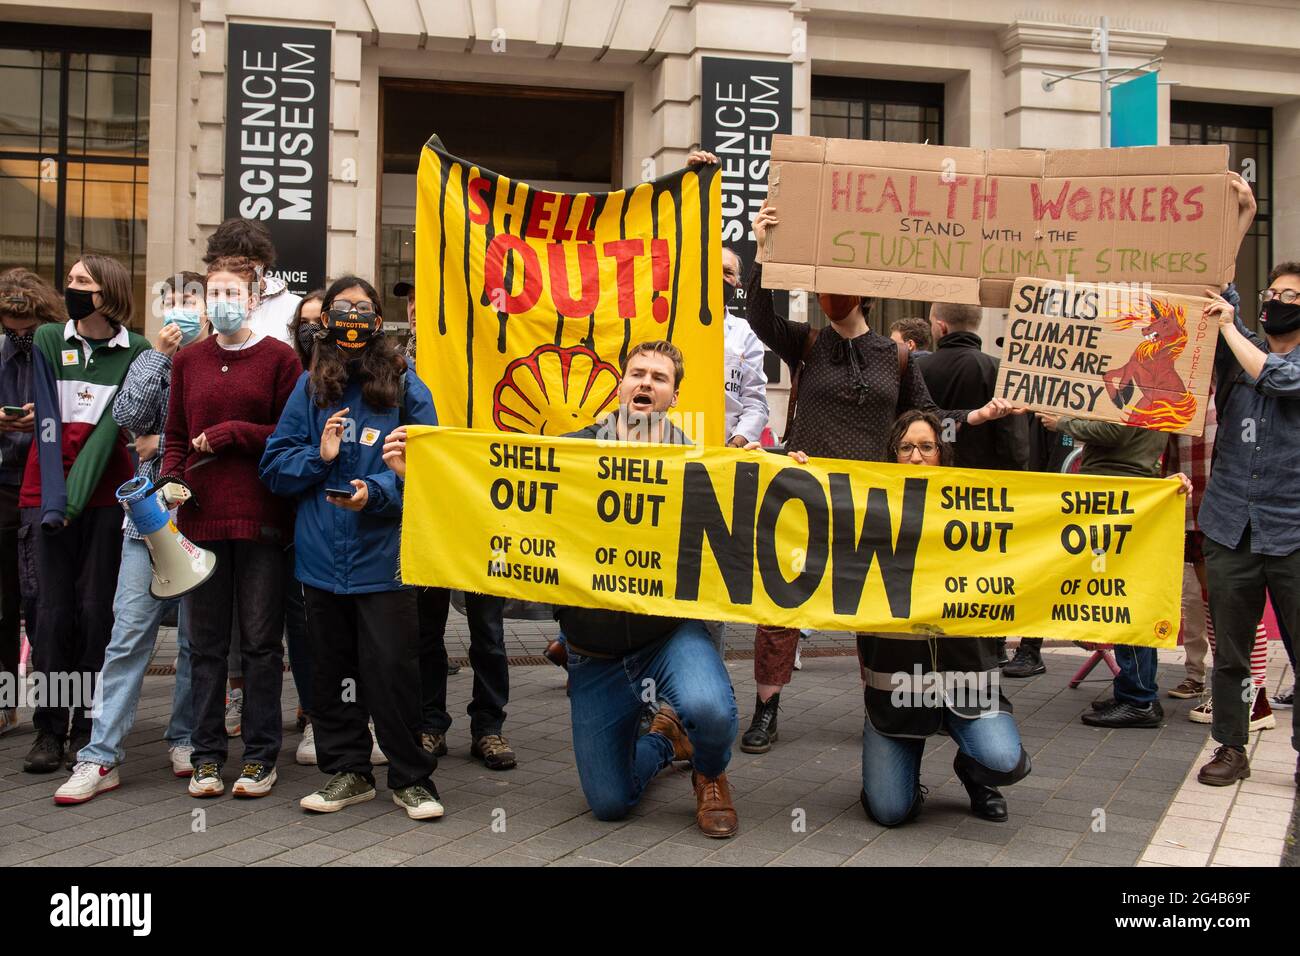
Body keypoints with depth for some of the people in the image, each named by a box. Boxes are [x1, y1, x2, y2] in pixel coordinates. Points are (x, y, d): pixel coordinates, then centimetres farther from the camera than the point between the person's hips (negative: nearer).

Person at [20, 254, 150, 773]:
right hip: (50, 491, 1)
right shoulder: (48, 341, 6)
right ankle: (49, 730, 8)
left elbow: (110, 426, -7)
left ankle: (86, 729, 10)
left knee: (96, 610, 1)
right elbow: (47, 421, -2)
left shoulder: (136, 352, 1)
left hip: (106, 493, -1)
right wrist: (52, 501, -12)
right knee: (54, 610, 0)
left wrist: (76, 493, -18)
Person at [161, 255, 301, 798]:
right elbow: (175, 436, 14)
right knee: (206, 642, 8)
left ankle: (260, 756, 13)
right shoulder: (188, 361, 12)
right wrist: (170, 479, -3)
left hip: (261, 517, -3)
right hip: (201, 517, 3)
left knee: (260, 641, 3)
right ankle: (207, 754, 17)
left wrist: (233, 434, -11)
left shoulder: (279, 358, 0)